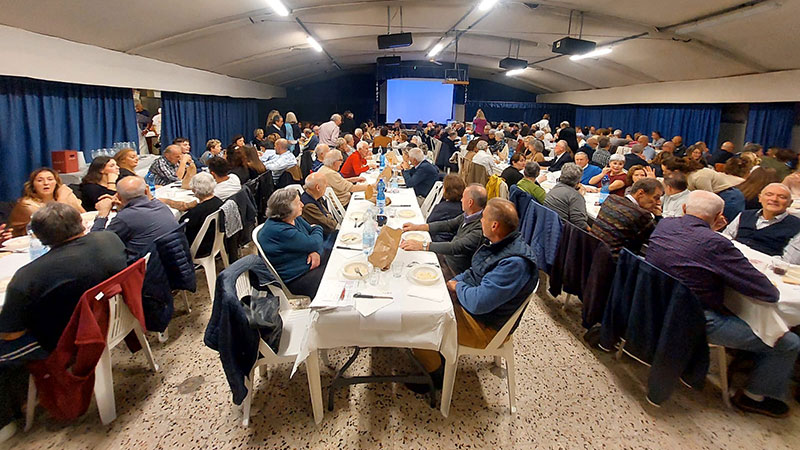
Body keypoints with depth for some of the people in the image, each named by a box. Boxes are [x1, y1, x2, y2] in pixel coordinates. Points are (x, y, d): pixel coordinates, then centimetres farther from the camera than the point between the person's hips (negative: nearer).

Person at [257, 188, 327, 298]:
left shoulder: (293, 218, 0)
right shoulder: (279, 231, -30)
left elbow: (312, 230, 7)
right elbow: (314, 243, -25)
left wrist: (315, 252, -15)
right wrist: (318, 229, -1)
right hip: (298, 278, -10)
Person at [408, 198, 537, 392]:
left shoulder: (515, 263, -32)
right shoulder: (500, 244, 0)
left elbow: (478, 302, -34)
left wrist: (457, 286, -14)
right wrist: (452, 283, 1)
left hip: (482, 326, -10)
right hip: (467, 301, 10)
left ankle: (436, 376, 12)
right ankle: (436, 351, 26)